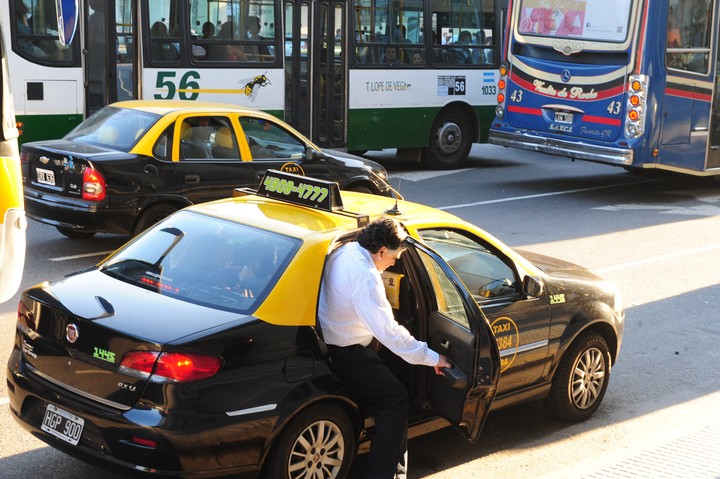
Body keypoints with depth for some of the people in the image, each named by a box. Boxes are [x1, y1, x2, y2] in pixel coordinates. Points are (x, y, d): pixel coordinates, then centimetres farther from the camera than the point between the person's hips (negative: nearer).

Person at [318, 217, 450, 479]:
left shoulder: (344, 251, 0)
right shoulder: (365, 277, -29)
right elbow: (389, 331, -29)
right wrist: (432, 358, -22)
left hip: (329, 337, 10)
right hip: (346, 354, -10)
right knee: (395, 399, -9)